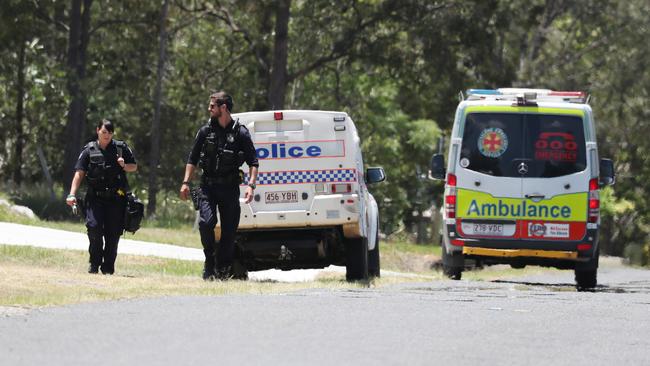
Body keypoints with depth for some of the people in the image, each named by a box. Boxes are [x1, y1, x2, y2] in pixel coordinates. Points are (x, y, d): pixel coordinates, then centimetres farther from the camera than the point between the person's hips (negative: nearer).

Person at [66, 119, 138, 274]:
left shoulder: (121, 148, 6)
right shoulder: (89, 150, 4)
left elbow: (134, 167, 16)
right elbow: (79, 173, 0)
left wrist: (124, 166, -8)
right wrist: (72, 194, -10)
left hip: (116, 198, 1)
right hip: (95, 197, -1)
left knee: (113, 233, 0)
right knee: (94, 228, -16)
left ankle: (108, 267, 11)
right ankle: (94, 263, 1)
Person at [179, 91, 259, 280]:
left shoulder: (240, 133, 0)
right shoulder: (205, 132, 7)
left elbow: (253, 162, 0)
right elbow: (192, 159, 13)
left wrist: (251, 185, -13)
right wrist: (186, 183, 5)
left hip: (230, 188, -1)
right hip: (208, 186, 1)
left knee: (229, 229, 0)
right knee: (206, 222, -17)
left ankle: (223, 269, 10)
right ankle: (210, 262, 0)